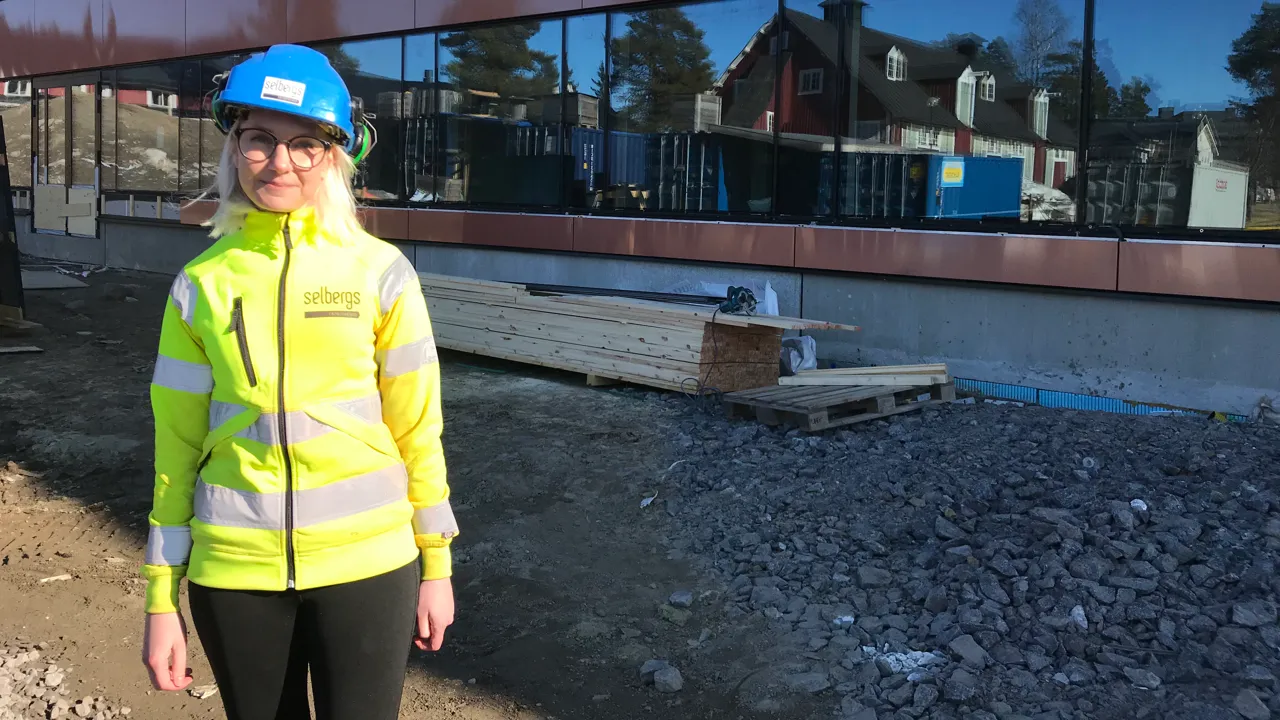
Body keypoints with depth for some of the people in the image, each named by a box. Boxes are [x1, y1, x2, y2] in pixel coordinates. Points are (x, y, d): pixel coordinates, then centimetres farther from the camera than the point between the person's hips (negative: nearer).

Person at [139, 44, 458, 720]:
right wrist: (162, 597, 5)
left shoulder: (380, 271, -5)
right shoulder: (201, 284, 0)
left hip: (367, 562, -2)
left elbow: (417, 427, 0)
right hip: (235, 570, 2)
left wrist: (436, 564, 3)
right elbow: (177, 443, 4)